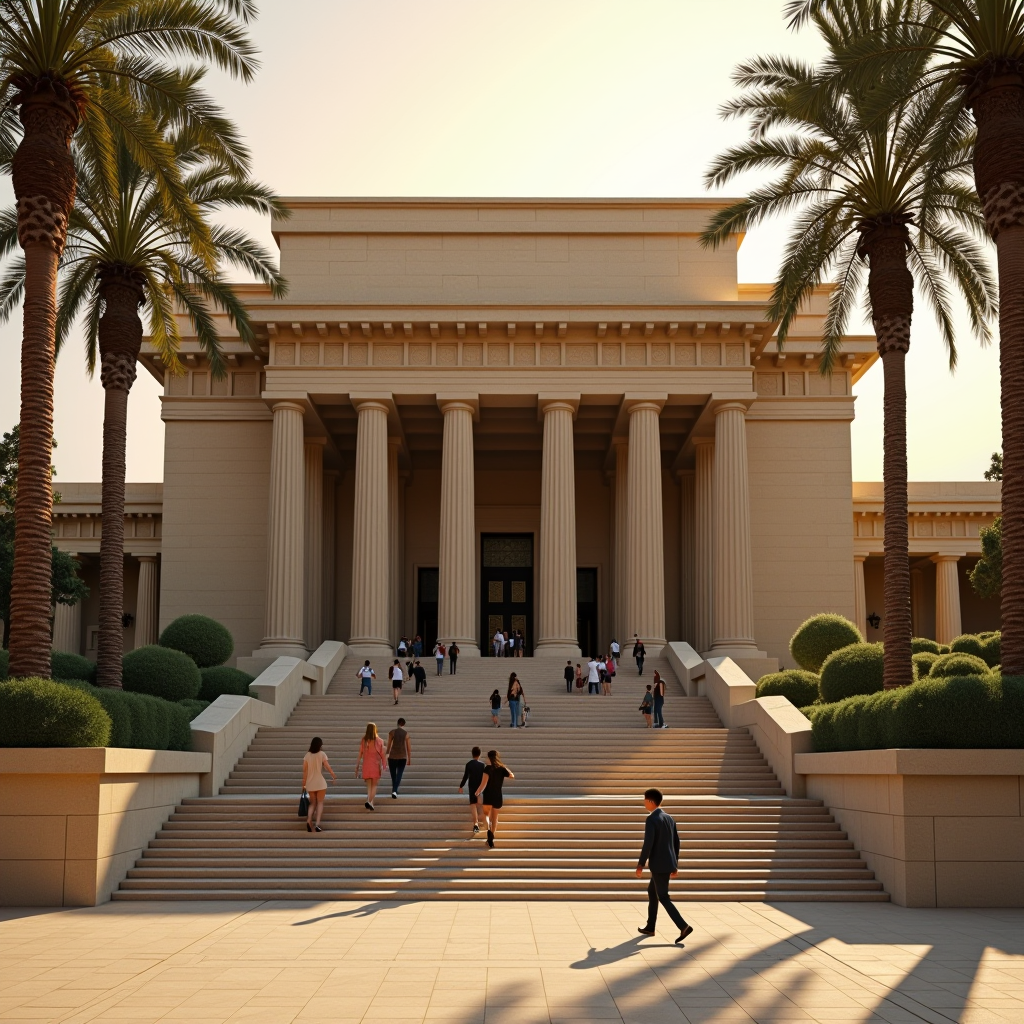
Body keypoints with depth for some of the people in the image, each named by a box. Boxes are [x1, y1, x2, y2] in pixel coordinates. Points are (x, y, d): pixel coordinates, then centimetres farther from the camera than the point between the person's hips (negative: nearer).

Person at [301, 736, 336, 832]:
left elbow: (304, 770, 1)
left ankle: (309, 820, -11)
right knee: (320, 803, 6)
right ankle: (317, 824, -10)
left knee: (312, 803, 14)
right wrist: (334, 776, 7)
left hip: (310, 783, 3)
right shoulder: (322, 754, -5)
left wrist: (304, 784, 6)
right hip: (320, 783, -3)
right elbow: (327, 767, -8)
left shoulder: (307, 755, 2)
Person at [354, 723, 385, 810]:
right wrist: (383, 767, 4)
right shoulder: (379, 741, -6)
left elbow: (360, 754, -1)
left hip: (366, 765, 1)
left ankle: (371, 803, -1)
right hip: (376, 765, -1)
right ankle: (369, 801, -13)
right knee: (374, 785, 7)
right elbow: (382, 755, -3)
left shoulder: (363, 741, -3)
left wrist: (357, 767, 6)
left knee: (369, 785, 12)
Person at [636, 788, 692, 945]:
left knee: (663, 898, -4)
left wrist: (640, 865, -14)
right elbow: (676, 843, 14)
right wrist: (674, 864, 20)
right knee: (652, 892, 21)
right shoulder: (669, 818, 11)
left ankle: (684, 926, -13)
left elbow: (648, 844, -21)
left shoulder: (651, 819, -16)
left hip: (659, 865, -9)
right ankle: (650, 927, 27)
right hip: (668, 863, 9)